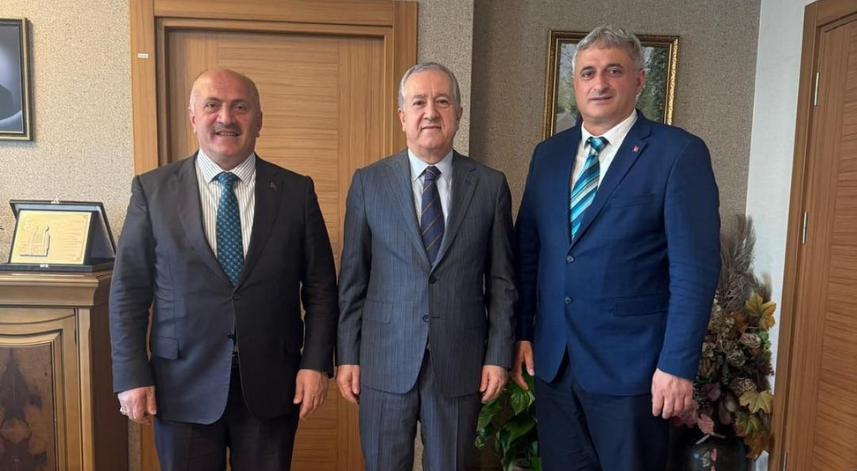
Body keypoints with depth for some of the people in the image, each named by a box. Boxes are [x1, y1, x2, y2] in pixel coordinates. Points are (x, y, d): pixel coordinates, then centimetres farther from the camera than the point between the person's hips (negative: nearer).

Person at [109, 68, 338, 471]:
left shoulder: (295, 191, -1)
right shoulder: (152, 190, -1)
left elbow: (320, 286, 0)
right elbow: (129, 289, 0)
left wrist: (316, 363, -6)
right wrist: (132, 376, -3)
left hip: (272, 386, 1)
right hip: (183, 388, 0)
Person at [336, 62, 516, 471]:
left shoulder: (490, 185, -1)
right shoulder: (368, 182, -1)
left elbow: (501, 280, 2)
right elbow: (352, 278, 1)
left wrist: (499, 355, -1)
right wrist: (347, 356, 0)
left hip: (461, 364, 1)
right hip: (385, 362, 0)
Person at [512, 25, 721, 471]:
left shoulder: (680, 152, -8)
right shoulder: (548, 153, 6)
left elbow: (695, 267, -11)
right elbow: (527, 250, 8)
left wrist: (678, 364, -13)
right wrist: (521, 332, 6)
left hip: (631, 364, -4)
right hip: (551, 358, 5)